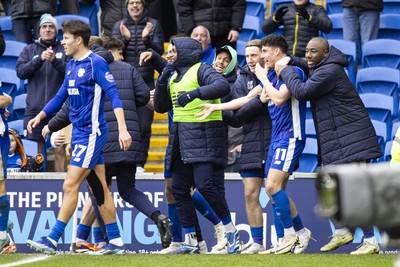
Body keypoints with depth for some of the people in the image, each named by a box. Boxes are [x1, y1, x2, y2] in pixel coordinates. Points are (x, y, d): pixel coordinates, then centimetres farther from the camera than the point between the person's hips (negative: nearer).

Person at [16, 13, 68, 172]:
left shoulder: (65, 50, 8)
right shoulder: (29, 50, 13)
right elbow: (21, 72, 0)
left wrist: (55, 61, -20)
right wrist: (40, 59, -14)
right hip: (34, 109, 1)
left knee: (60, 151, -3)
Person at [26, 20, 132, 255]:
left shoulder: (96, 63, -12)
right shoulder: (72, 66, 13)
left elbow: (114, 95, -18)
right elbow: (61, 97, 24)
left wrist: (123, 129, -26)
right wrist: (40, 117, 16)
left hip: (91, 133, -9)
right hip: (79, 132, 9)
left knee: (70, 186, -10)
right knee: (99, 189, 10)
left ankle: (53, 240, -10)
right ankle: (116, 242, 14)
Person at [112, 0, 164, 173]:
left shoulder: (153, 25, 6)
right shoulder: (119, 26, 9)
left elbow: (159, 51, -1)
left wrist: (147, 39, -19)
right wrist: (124, 39, -17)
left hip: (146, 82, -1)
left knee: (144, 126, -4)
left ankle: (140, 163, 0)